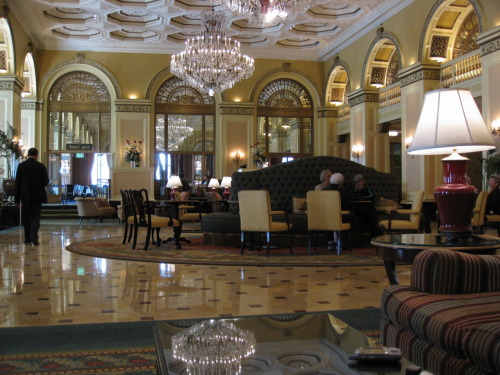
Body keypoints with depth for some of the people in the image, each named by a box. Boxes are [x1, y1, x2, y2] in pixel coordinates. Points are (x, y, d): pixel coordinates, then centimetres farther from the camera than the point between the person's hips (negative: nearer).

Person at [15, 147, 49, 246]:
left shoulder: (21, 166, -1)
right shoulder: (41, 166, -6)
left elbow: (17, 183, -1)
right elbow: (46, 182, -4)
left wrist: (17, 199, 3)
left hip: (25, 197, 2)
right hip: (37, 196, -2)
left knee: (26, 218, 13)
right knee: (35, 218, 1)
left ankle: (27, 238, 18)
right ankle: (34, 238, -8)